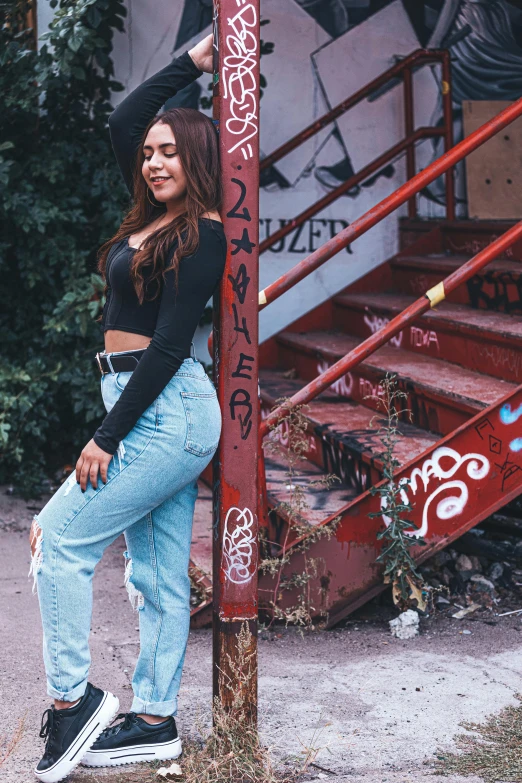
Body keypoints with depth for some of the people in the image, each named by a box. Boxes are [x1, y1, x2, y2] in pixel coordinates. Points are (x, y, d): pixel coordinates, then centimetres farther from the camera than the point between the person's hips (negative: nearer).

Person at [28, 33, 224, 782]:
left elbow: (168, 342, -17)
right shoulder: (154, 215, 13)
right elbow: (122, 123, 22)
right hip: (154, 411, 9)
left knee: (60, 537, -8)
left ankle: (73, 700, 0)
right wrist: (191, 63, 19)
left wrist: (107, 437, -18)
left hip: (167, 409, -9)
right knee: (157, 573, 10)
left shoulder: (202, 234, -11)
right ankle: (155, 721, 15)